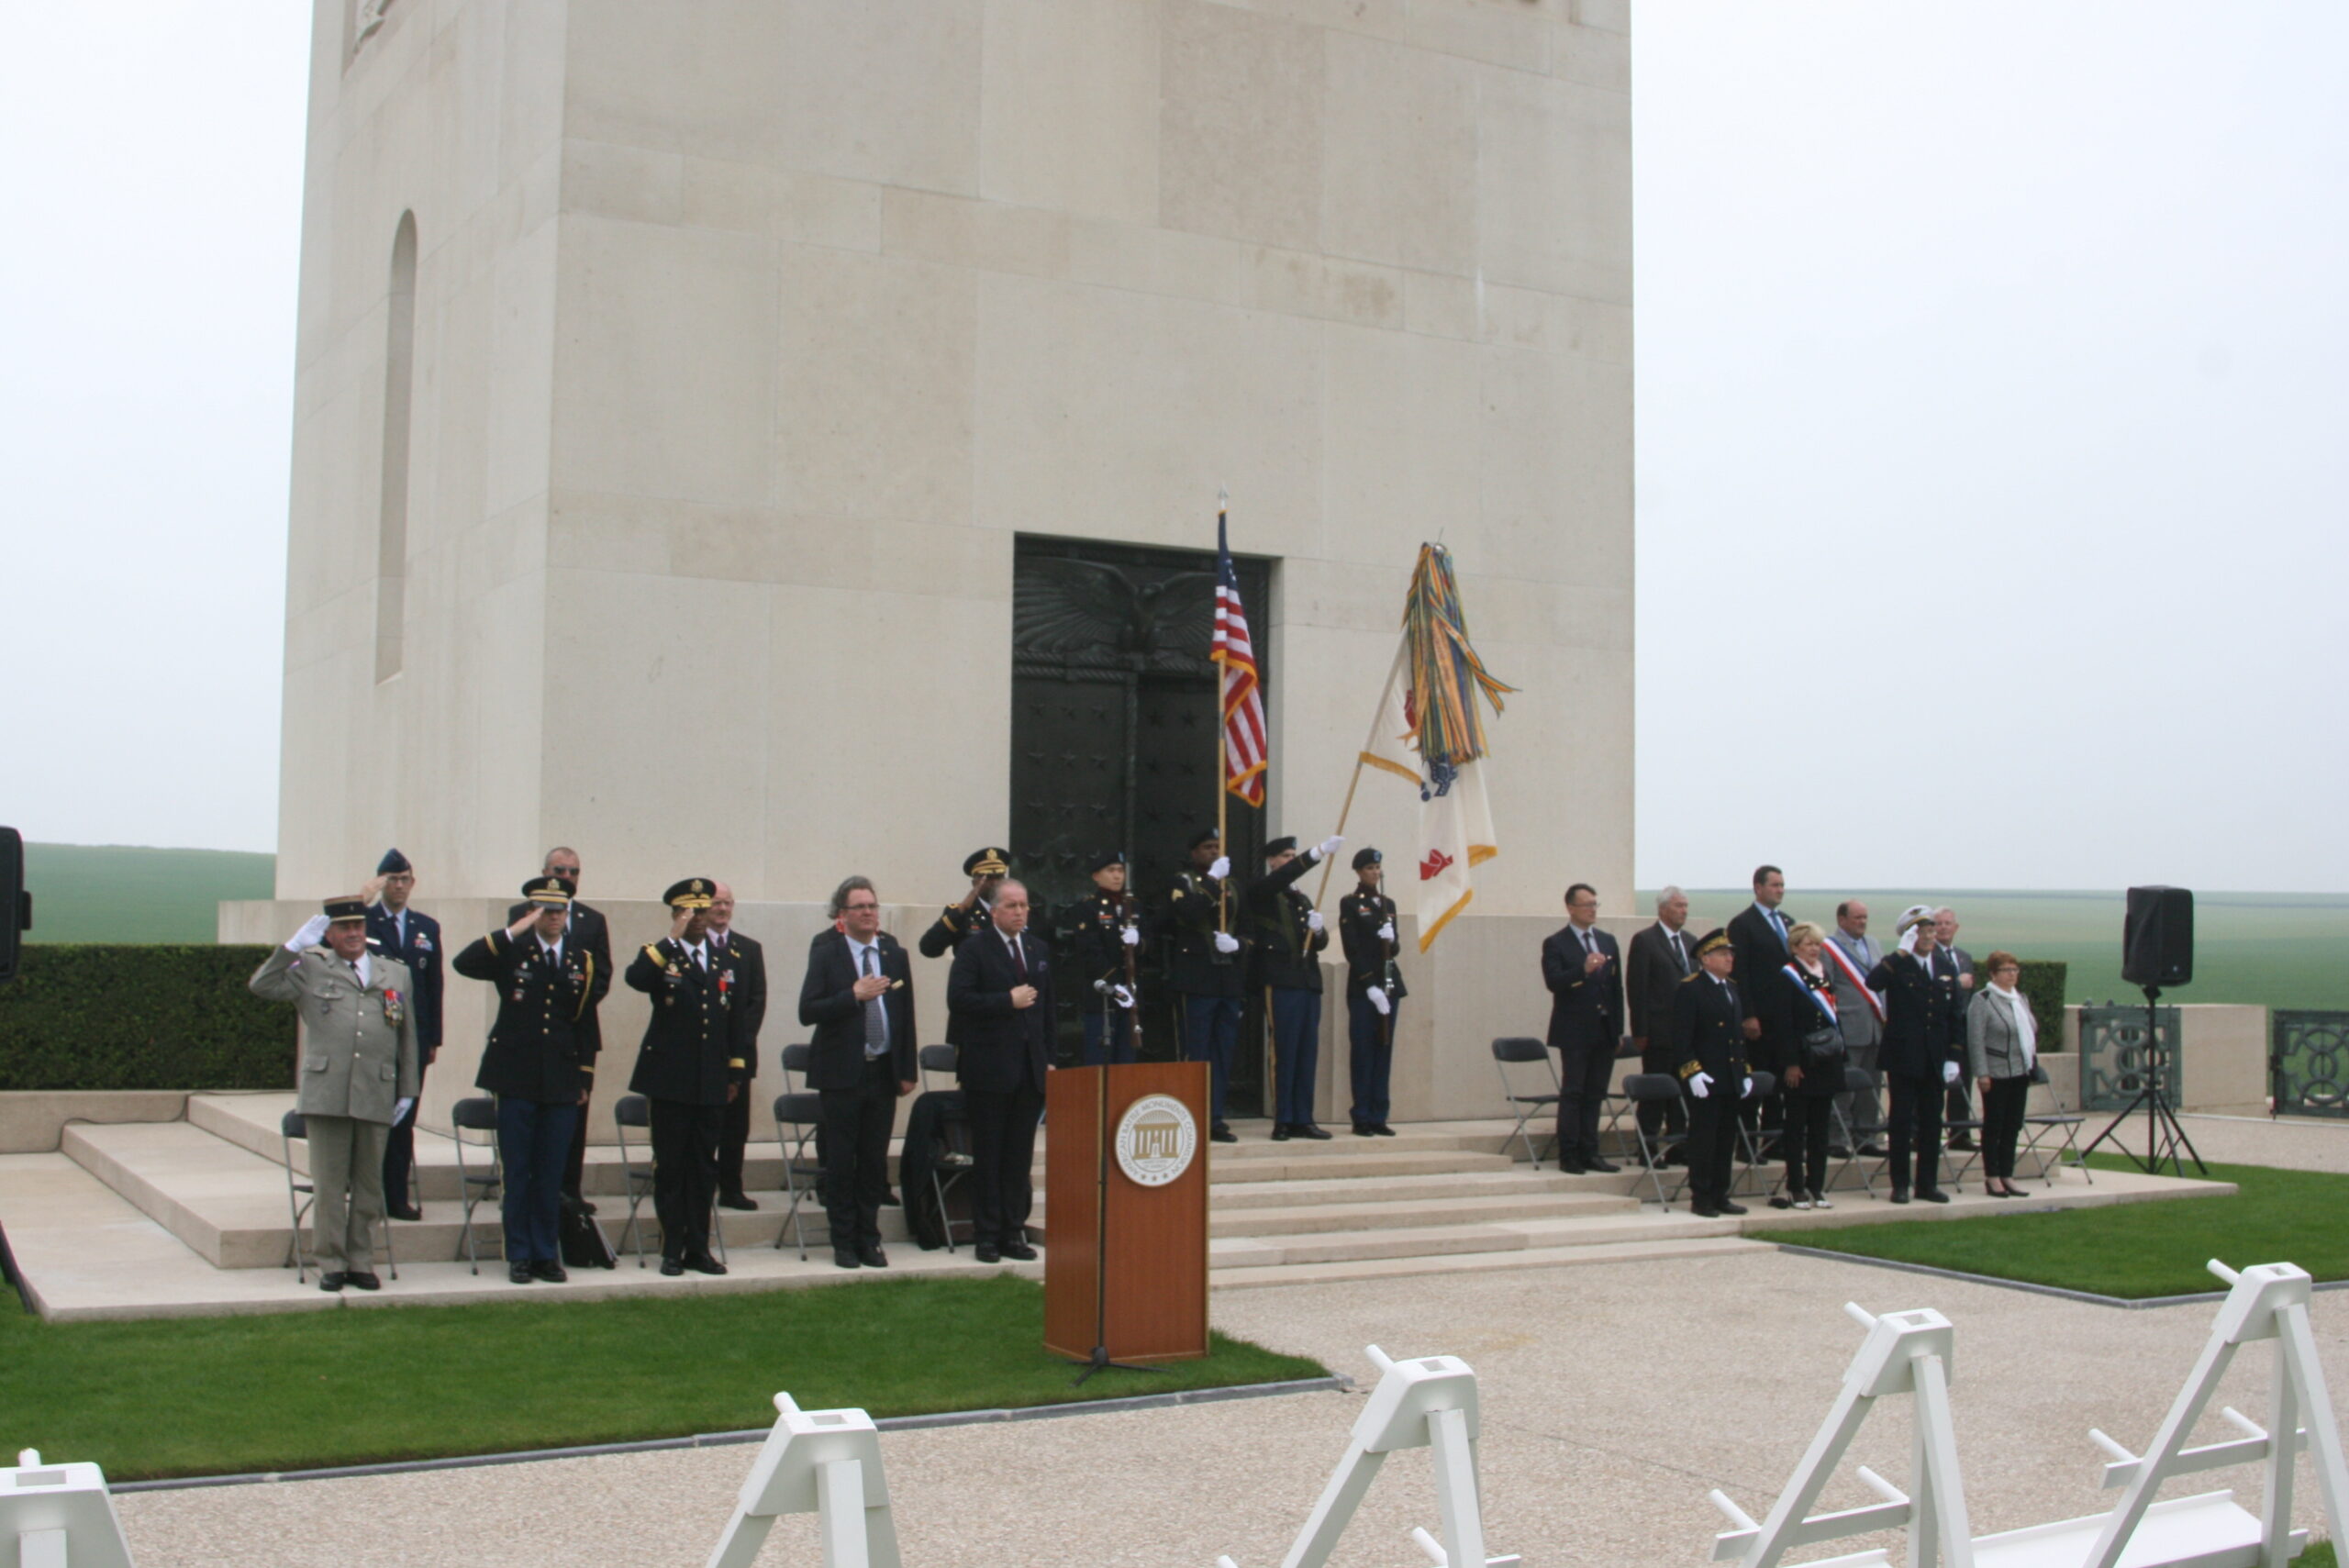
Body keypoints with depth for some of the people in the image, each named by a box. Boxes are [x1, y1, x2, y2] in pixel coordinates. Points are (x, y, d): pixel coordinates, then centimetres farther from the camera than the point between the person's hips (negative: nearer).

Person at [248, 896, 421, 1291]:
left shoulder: (396, 973, 16)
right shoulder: (311, 969, 9)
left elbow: (408, 1038, 16)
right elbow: (261, 987, -3)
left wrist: (408, 1091, 12)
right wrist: (294, 946, -8)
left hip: (376, 1097, 2)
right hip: (326, 1095, -2)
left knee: (369, 1185, 7)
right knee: (329, 1184, 2)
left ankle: (361, 1262, 16)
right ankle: (331, 1263, 11)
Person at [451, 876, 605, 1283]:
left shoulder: (583, 961, 10)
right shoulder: (511, 953, 2)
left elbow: (588, 1022, 13)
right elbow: (464, 963, -17)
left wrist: (586, 1078, 10)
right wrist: (514, 931, -20)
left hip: (562, 1082, 2)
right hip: (517, 1079, -2)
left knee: (551, 1174, 6)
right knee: (517, 1172, 3)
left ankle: (547, 1254, 14)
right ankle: (519, 1255, 11)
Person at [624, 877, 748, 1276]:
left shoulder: (724, 962, 14)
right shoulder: (659, 956, 0)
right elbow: (634, 979, -24)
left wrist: (736, 1071, 13)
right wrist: (673, 940, -22)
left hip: (711, 1083, 4)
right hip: (670, 1079, -4)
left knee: (704, 1168, 7)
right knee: (670, 1166, 1)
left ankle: (698, 1248, 14)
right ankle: (672, 1250, 8)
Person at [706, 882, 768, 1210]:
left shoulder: (750, 949, 14)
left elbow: (758, 999, 9)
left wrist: (742, 1037, -5)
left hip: (739, 1049, 4)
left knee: (736, 1123, 4)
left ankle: (731, 1189, 9)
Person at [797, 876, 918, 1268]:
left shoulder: (895, 954, 8)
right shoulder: (826, 953, -3)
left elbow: (906, 1015, 11)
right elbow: (808, 1012, -10)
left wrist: (908, 1070, 7)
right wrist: (853, 996, -20)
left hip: (884, 1071, 3)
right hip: (842, 1073, -3)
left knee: (875, 1161, 8)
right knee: (841, 1162, 2)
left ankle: (868, 1240, 17)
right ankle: (843, 1242, 11)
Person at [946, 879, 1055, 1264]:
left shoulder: (1038, 951, 15)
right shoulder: (974, 950, -4)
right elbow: (958, 1000, -15)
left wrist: (1048, 1058, 12)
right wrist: (1008, 1001, -16)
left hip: (1030, 1069, 5)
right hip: (989, 1069, -5)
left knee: (1020, 1155, 7)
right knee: (988, 1156, 1)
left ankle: (1013, 1232, 13)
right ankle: (986, 1236, 7)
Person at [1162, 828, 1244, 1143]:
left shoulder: (1229, 886, 19)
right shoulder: (1182, 883, 0)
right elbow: (1189, 913, -21)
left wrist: (1236, 942, -3)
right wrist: (1212, 879, -18)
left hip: (1227, 982, 6)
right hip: (1196, 981, -6)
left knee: (1223, 1054, 6)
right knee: (1196, 1054, -5)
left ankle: (1215, 1120, 12)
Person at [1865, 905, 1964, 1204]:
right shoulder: (1897, 965, -4)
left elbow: (1953, 1017, 12)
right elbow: (1873, 982, -26)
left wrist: (1952, 1057, 6)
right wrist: (1902, 952, -25)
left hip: (1934, 1060, 4)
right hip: (1903, 1056, -4)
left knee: (1931, 1122, 8)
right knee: (1902, 1121, 0)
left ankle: (1928, 1184, 16)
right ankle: (1900, 1185, 6)